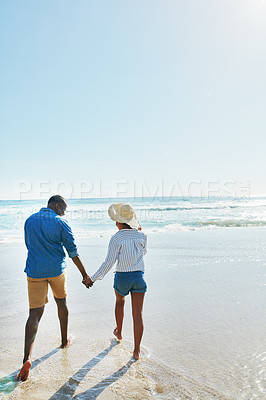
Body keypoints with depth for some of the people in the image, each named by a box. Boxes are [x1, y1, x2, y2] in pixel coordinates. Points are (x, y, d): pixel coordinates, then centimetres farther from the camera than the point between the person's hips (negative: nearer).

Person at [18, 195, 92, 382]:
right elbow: (73, 251, -10)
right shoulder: (61, 223, -10)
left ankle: (27, 357, -11)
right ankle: (65, 340, 35)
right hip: (57, 269, -2)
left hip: (34, 272, 2)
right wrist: (85, 274, -3)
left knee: (35, 313, 3)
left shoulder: (30, 221, 4)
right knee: (62, 302, 21)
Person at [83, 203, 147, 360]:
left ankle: (119, 332, 47)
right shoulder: (142, 236, -3)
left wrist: (93, 278, -7)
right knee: (138, 313, 6)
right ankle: (137, 350, 11)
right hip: (139, 277, 2)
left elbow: (109, 263, -16)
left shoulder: (116, 238, -15)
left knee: (120, 301, 30)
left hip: (122, 277, -1)